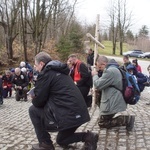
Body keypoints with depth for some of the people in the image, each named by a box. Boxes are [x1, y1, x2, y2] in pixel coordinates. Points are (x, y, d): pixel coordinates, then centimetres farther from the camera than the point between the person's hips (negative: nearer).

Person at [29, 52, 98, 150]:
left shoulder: (46, 73, -6)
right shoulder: (59, 71, 21)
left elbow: (38, 101, -6)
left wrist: (34, 98, 16)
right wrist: (37, 98, 27)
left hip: (67, 115, -10)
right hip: (79, 113, 10)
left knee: (33, 110, 8)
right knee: (61, 141, 29)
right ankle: (88, 137, 10)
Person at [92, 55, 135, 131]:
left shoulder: (110, 71, -22)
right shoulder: (113, 69, 14)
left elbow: (98, 85, -21)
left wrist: (95, 75, -4)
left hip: (112, 104, -11)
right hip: (114, 102, 11)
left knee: (102, 123, -1)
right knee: (108, 119, 20)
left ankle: (127, 120, -12)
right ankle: (126, 118, 6)